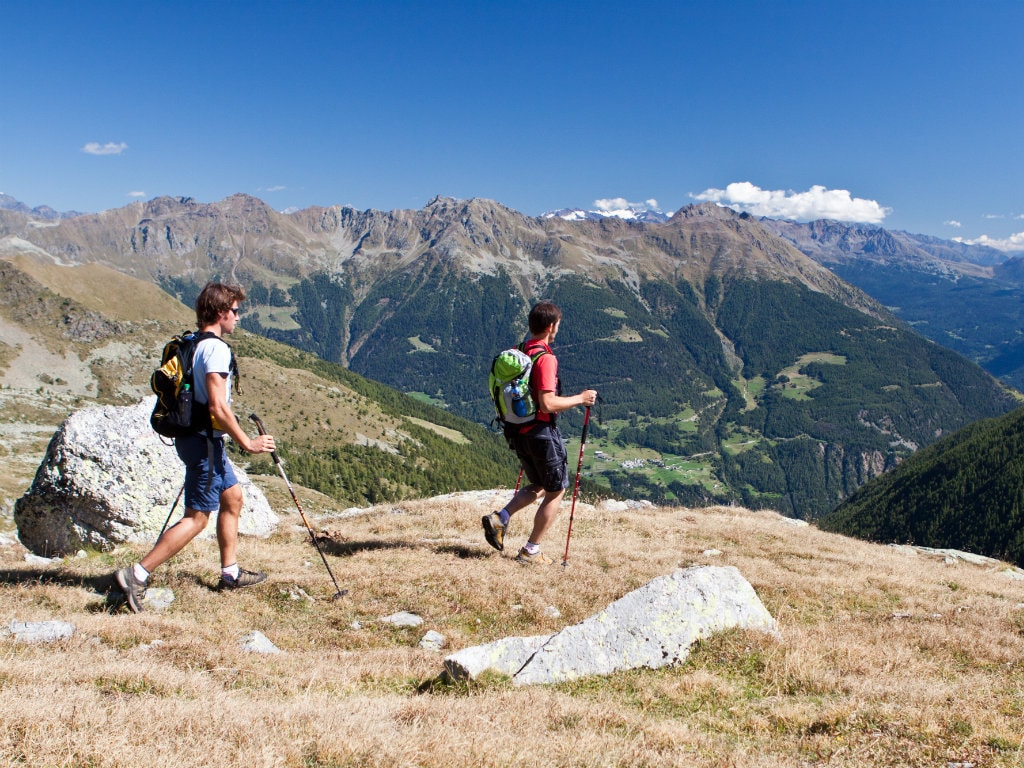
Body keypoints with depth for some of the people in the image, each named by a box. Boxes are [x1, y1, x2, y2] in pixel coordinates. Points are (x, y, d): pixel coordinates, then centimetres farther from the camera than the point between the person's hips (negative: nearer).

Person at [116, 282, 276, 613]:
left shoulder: (193, 344, 12)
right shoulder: (216, 348, -17)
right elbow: (217, 407, -24)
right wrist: (247, 443, -17)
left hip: (193, 436, 10)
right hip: (204, 440, -10)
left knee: (233, 496, 18)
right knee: (197, 517, -5)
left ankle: (230, 572, 26)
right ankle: (137, 575, -6)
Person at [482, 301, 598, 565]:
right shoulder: (545, 358, -19)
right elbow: (548, 404, -26)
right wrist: (580, 399, -14)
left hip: (518, 432, 8)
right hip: (542, 432, -8)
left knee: (538, 486, 24)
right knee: (556, 491, 8)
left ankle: (500, 518, 6)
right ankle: (531, 552, 9)